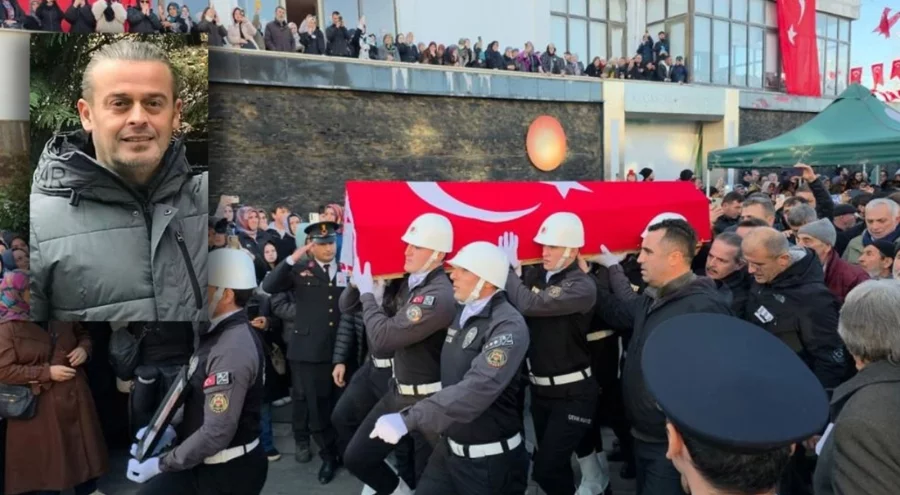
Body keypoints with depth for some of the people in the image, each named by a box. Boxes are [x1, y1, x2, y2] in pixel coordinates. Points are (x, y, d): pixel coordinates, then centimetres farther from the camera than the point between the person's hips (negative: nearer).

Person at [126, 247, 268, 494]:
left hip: (227, 473, -8)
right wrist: (174, 431, 2)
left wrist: (161, 464, -16)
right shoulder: (222, 332, 5)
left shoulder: (232, 350, -26)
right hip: (214, 464, 8)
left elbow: (217, 432, -26)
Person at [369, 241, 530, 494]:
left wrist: (408, 419, -38)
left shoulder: (508, 326, -22)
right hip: (449, 447, 7)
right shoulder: (459, 310, 3)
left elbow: (477, 389, -34)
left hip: (491, 460, -6)